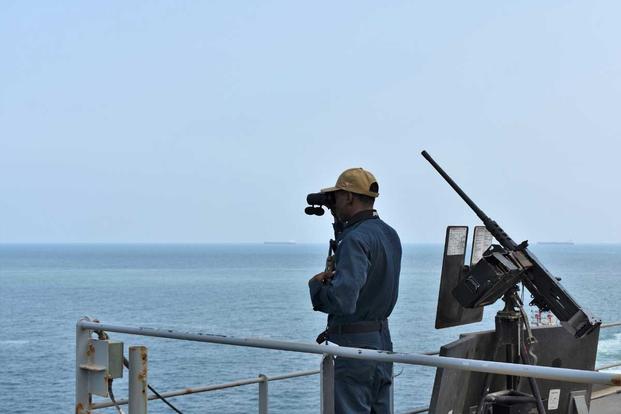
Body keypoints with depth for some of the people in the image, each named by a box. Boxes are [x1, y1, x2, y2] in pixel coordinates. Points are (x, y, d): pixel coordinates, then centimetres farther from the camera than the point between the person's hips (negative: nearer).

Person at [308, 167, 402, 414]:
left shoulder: (355, 239, -19)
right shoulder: (390, 234, 10)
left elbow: (342, 300, -28)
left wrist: (316, 285, -10)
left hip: (354, 344, -9)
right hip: (382, 339, 10)